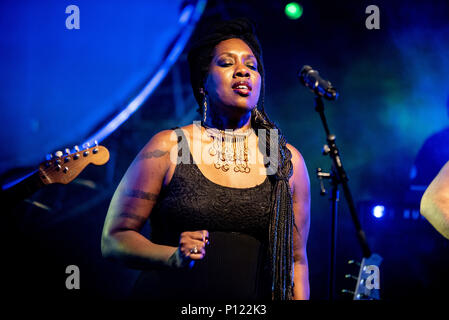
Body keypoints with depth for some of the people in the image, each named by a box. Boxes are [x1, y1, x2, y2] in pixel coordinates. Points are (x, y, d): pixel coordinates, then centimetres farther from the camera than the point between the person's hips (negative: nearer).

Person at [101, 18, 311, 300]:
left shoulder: (288, 160, 4)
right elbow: (115, 238, -2)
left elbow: (296, 260, 9)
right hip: (170, 293, -1)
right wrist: (174, 256, -17)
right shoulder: (168, 147, -2)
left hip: (254, 298, 2)